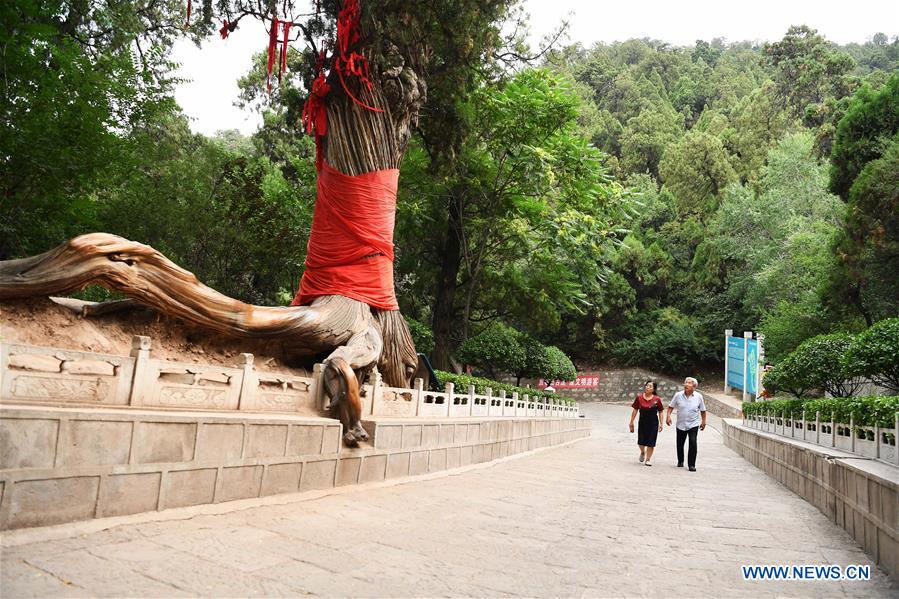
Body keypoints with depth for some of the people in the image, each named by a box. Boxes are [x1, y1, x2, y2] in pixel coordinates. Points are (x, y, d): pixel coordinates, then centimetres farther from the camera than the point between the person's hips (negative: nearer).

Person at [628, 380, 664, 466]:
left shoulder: (657, 399, -9)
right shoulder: (639, 397, -5)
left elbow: (660, 412, 0)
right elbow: (635, 410, 2)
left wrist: (661, 424, -3)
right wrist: (631, 422, 4)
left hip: (653, 423, -1)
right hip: (642, 422, 1)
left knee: (650, 442, 2)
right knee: (641, 441, 5)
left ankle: (648, 459, 19)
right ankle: (642, 452, 39)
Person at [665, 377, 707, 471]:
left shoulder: (698, 396, -4)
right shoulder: (678, 395, -5)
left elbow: (702, 410, 7)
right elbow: (670, 406, 2)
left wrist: (703, 421, 7)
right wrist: (668, 416, -10)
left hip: (693, 424, -2)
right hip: (680, 424, 2)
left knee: (693, 443, -14)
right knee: (680, 444, 11)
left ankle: (691, 464, -3)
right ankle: (680, 461, 34)